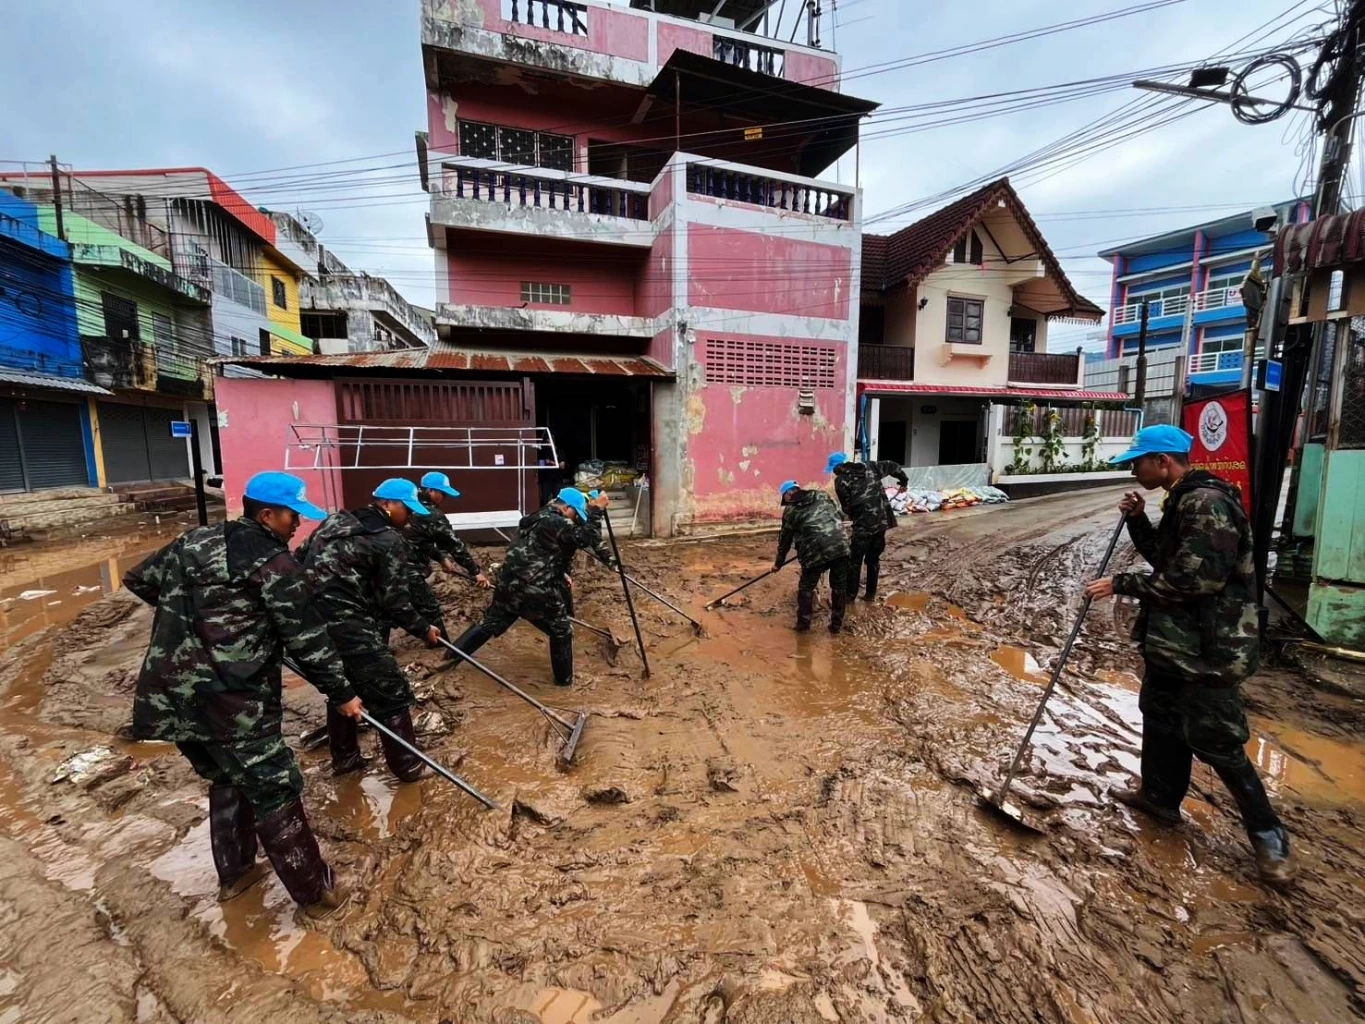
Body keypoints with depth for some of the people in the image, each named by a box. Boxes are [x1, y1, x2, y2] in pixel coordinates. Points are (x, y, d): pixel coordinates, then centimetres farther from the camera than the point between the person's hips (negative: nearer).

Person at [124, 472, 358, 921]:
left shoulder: (193, 541, 12)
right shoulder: (273, 560, -11)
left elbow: (139, 580, 26)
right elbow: (306, 638, -11)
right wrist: (341, 693, -2)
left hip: (167, 695, 8)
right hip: (226, 701, -8)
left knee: (227, 779, 26)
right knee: (274, 790, 4)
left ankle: (234, 873, 42)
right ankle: (316, 894, 16)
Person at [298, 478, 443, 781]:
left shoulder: (334, 521, 14)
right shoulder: (390, 540, -9)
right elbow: (394, 602, -10)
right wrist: (424, 630, 2)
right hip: (349, 627, -8)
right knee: (391, 694, 5)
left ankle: (344, 757, 40)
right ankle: (408, 766, 16)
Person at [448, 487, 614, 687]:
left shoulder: (536, 518, 17)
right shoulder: (557, 523, -12)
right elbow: (585, 539, -22)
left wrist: (560, 574, 20)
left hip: (509, 585, 8)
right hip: (535, 592, -8)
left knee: (490, 624, 23)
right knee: (562, 631, 9)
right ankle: (564, 679, 18)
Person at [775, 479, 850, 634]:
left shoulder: (790, 510, 10)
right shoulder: (822, 495, 18)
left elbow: (785, 540, 16)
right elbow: (839, 516, 23)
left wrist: (779, 563, 28)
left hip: (816, 551, -3)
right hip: (840, 546, 4)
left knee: (806, 587, 15)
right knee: (839, 586, 16)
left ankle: (803, 623, 21)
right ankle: (836, 624, 24)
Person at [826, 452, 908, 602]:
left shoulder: (841, 481, -4)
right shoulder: (868, 467, 11)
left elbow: (846, 507, -1)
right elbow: (892, 466, 18)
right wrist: (904, 480, 32)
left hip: (864, 524, -6)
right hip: (882, 521, 6)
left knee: (855, 560, 5)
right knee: (874, 558, 17)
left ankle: (850, 595, 10)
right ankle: (871, 594, 24)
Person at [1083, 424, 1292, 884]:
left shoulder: (1207, 504, -23)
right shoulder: (1184, 501, 10)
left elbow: (1195, 580, -27)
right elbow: (1165, 558, 17)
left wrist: (1123, 584, -21)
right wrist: (1138, 519, 3)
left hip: (1208, 648, -10)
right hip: (1175, 640, 10)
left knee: (1216, 743, 1)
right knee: (1160, 717, 21)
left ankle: (1269, 836, 20)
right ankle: (1159, 796, 37)